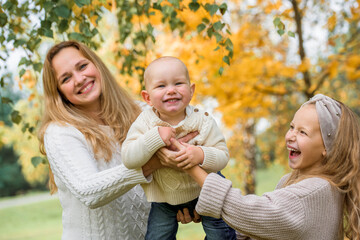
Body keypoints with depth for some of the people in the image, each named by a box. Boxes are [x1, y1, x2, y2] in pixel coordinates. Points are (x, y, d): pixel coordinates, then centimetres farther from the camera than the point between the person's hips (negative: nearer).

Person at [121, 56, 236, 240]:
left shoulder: (203, 121, -18)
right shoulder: (145, 122, -18)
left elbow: (222, 156, -18)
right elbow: (128, 159, -25)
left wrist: (202, 155, -39)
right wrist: (155, 137, -37)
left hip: (204, 188, 0)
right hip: (163, 197, 1)